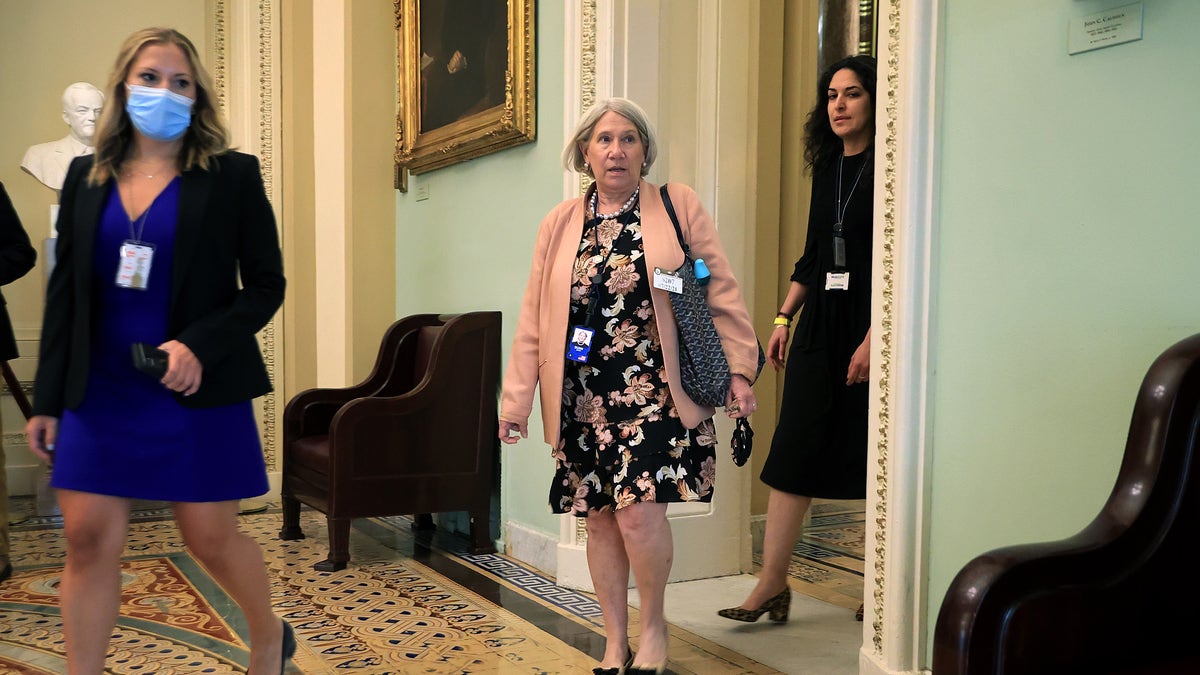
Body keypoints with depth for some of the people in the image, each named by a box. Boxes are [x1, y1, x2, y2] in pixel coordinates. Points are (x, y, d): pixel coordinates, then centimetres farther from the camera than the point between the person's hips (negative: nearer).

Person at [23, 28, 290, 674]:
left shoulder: (232, 175, -3)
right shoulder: (86, 176, 8)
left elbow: (266, 285, -4)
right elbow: (64, 293, 10)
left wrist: (200, 346, -19)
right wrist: (47, 398, 7)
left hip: (200, 391, -3)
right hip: (101, 391, 4)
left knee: (211, 538, 5)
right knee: (88, 538, 2)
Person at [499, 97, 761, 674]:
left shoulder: (678, 206, 3)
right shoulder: (560, 224, 10)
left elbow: (720, 293, 2)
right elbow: (534, 319, 9)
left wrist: (739, 370, -3)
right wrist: (516, 398, 7)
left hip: (654, 390, -3)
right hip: (584, 398, 3)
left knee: (639, 512, -13)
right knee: (600, 518, 8)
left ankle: (653, 628, 14)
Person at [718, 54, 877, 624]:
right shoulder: (827, 166, 13)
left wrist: (873, 337, -21)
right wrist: (783, 319, 14)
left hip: (869, 322, -6)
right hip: (820, 322, 7)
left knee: (871, 457, 3)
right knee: (793, 449, 2)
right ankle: (772, 584, 8)